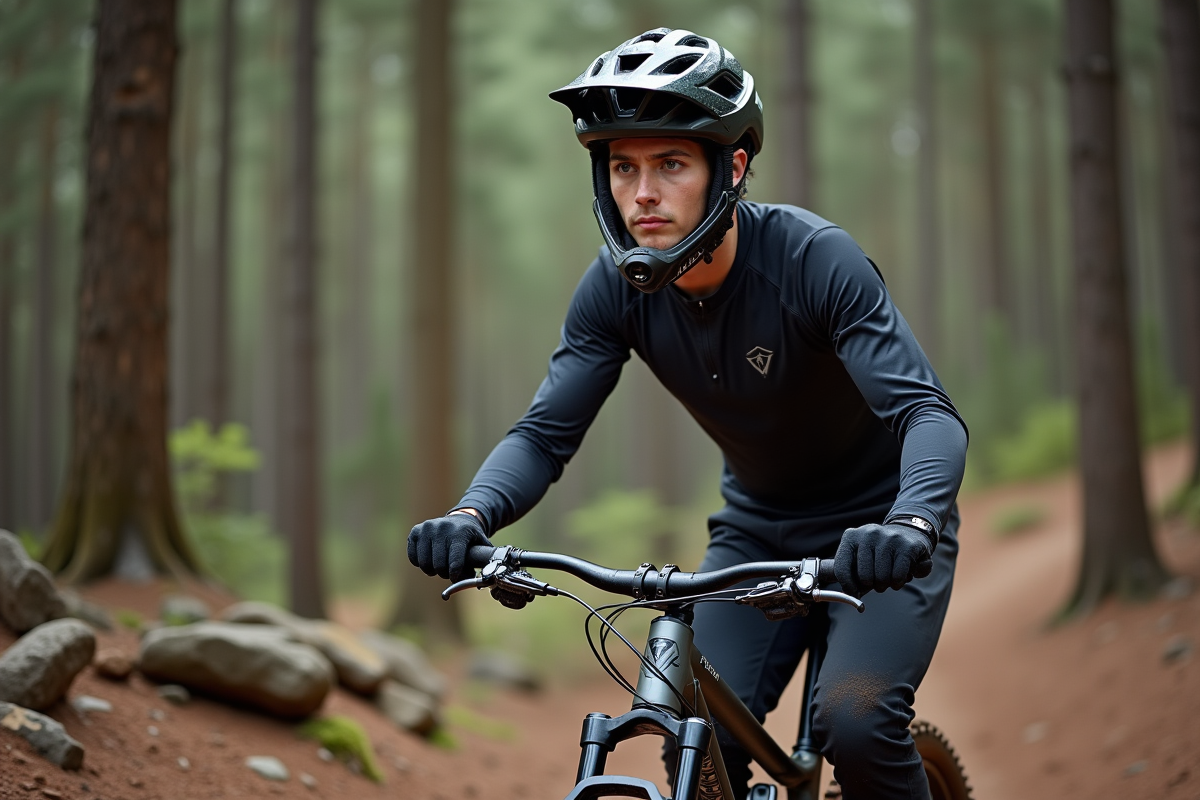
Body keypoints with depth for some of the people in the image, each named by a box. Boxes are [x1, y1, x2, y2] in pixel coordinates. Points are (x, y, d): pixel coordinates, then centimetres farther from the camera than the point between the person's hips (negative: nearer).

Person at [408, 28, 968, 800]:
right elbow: (545, 433, -15)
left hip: (875, 531, -4)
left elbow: (929, 413, -35)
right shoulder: (617, 288, -14)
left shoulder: (814, 258, -28)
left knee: (854, 722, -25)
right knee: (703, 737, -13)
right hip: (757, 528, 4)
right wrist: (471, 515, -36)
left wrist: (913, 524, -56)